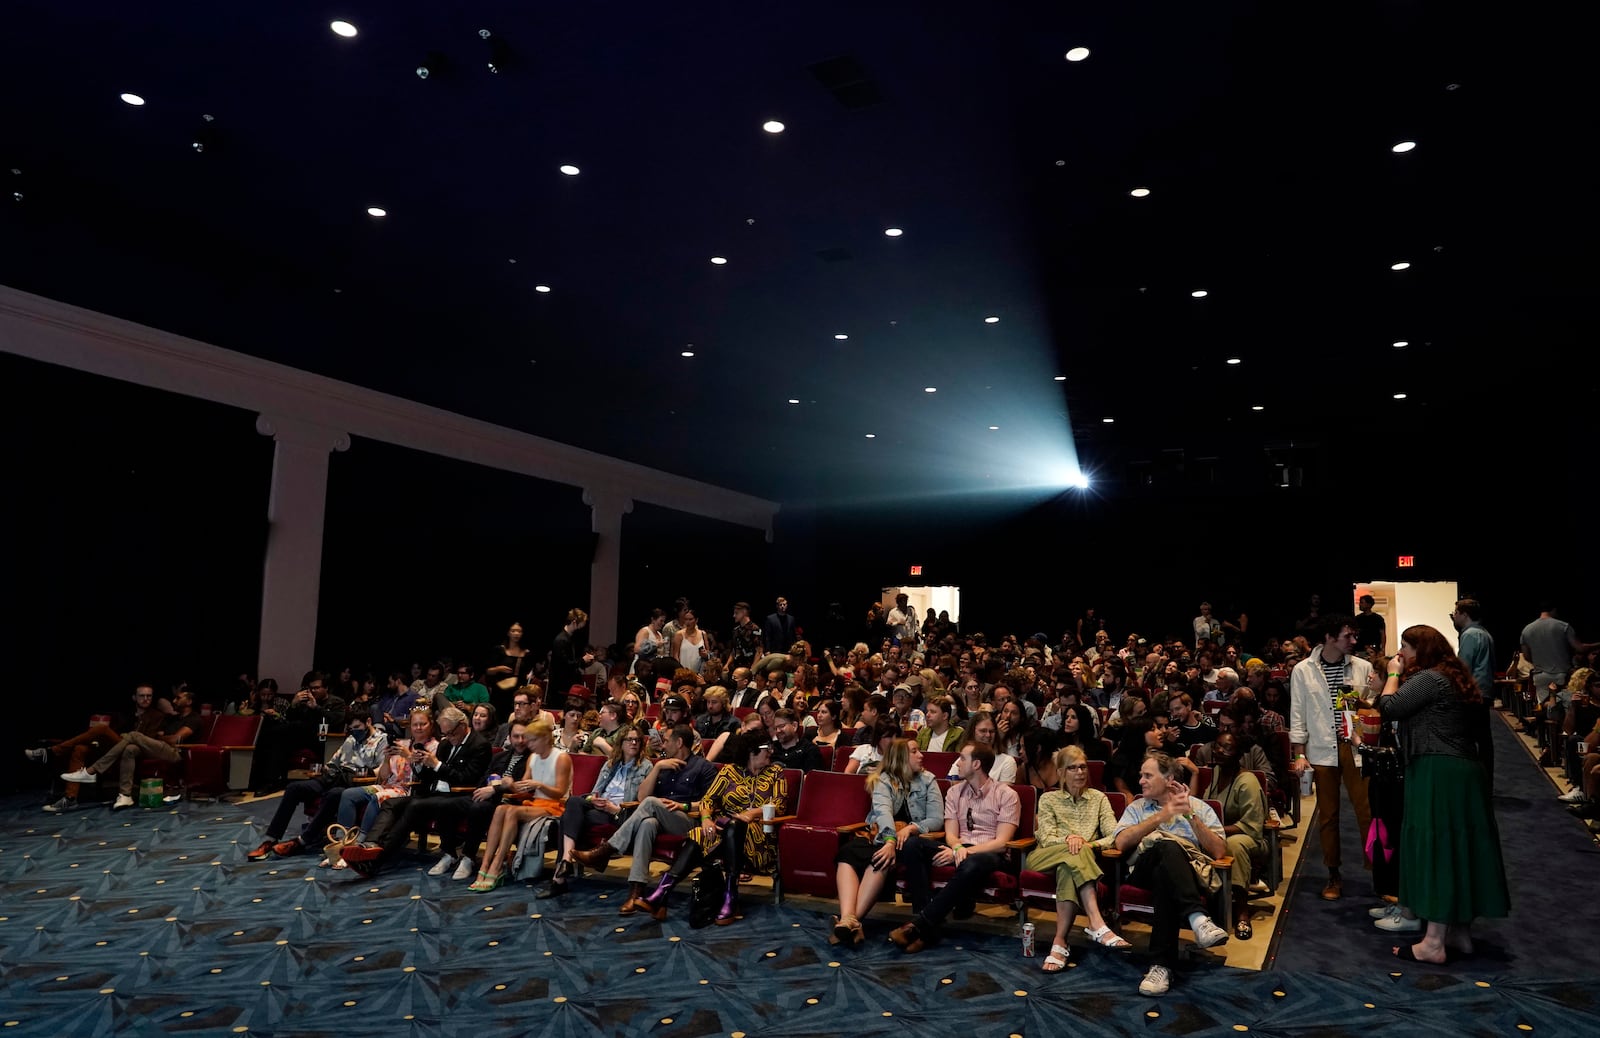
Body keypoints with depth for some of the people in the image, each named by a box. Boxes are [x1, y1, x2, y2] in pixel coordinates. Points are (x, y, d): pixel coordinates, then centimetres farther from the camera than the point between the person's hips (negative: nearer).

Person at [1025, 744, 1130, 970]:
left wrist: (1093, 844, -19)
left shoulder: (1098, 798, 17)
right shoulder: (1048, 799, 15)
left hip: (1084, 858, 1)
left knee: (1068, 870, -39)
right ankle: (1097, 926, -50)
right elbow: (1046, 838, -1)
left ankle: (1060, 942, -44)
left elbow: (1115, 835, 2)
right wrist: (1068, 839, -23)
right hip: (1045, 859, -1)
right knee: (1075, 854, -38)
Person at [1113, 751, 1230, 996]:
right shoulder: (1136, 808, 27)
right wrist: (1161, 816, -3)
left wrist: (1191, 815, -4)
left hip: (1191, 870, 0)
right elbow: (1120, 843, 5)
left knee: (1164, 875, -41)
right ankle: (1198, 918, -52)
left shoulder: (1200, 808, 23)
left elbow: (1219, 851, 7)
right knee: (1167, 846, -37)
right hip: (1143, 871, 0)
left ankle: (1161, 964, -44)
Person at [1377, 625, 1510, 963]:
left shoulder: (1427, 678, -11)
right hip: (1467, 772, 10)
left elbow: (1388, 707, -19)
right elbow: (1477, 728, 24)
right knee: (1460, 850, 13)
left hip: (1437, 775, -10)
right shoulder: (1456, 679, 19)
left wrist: (1393, 674, -6)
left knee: (1435, 850, -7)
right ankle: (1460, 932, 21)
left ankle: (1434, 942, -5)